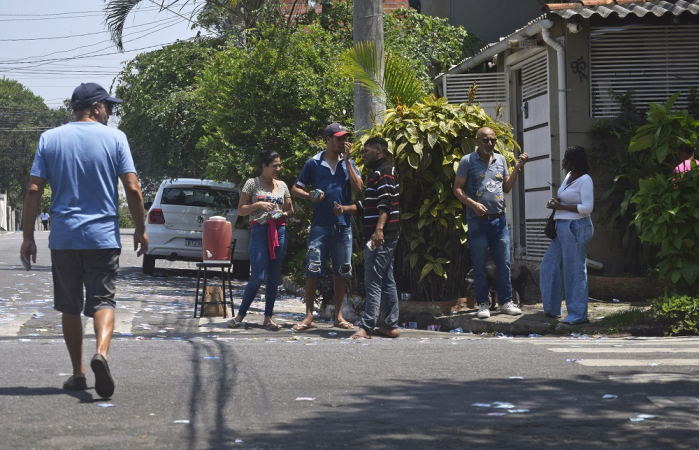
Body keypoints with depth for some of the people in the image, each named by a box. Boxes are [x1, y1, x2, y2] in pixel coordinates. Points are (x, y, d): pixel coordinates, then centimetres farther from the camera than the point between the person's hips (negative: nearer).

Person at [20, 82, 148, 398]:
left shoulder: (50, 139, 4)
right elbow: (132, 189, -5)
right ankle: (101, 352, -27)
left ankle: (77, 373, 15)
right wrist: (141, 230, 6)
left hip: (63, 238, 2)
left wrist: (28, 236, 4)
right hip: (103, 236, -2)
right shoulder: (114, 138, -1)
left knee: (70, 306, 12)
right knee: (103, 300, 0)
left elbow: (34, 190, -1)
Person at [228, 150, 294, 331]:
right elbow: (241, 210, 1)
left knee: (273, 277, 4)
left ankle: (268, 318, 8)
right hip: (259, 231, -4)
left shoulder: (282, 185, 13)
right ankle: (240, 315, 2)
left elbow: (290, 210, 18)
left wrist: (283, 214, -4)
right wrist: (258, 204, -15)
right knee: (257, 277, -10)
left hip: (279, 232, 4)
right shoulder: (252, 184, 1)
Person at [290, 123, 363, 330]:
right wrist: (309, 195, -13)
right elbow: (295, 189, 7)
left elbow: (358, 187, -4)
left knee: (341, 272, 7)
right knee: (312, 270, -5)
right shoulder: (313, 163, 3)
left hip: (343, 225, 2)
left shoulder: (348, 163, 10)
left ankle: (339, 316, 15)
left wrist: (347, 160, -5)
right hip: (320, 225, -2)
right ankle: (309, 317, 0)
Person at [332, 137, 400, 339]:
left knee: (373, 281, -11)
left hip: (381, 235, -11)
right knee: (387, 280, 11)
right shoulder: (377, 173, 22)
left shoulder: (384, 172, -10)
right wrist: (345, 209, 15)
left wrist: (379, 229, -30)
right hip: (385, 237, 11)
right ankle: (391, 325, 14)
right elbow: (368, 205, 26)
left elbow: (385, 204, -21)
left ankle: (366, 327, -13)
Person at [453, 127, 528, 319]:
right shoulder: (468, 161, -1)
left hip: (499, 219, 4)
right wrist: (473, 204, -17)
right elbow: (457, 189, -2)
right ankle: (483, 304, 9)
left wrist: (517, 168, 5)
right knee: (479, 265, 2)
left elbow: (506, 188, 16)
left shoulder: (500, 159, 12)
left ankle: (506, 302, 13)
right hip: (477, 221, -4)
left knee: (504, 263, 5)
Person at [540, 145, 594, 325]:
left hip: (576, 228, -10)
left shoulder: (584, 180, -12)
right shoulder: (569, 176, 15)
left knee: (575, 269, -6)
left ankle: (578, 314, 0)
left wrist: (561, 206, -14)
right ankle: (551, 308, 21)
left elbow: (587, 207, -18)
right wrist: (555, 203, 7)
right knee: (549, 265, 11)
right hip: (562, 227, 10)